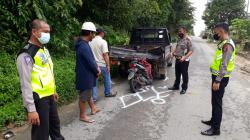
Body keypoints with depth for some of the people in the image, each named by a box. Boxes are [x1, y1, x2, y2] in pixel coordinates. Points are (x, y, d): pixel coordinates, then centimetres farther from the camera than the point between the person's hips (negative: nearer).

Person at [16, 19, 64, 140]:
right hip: (39, 100, -8)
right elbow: (25, 84, -21)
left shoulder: (44, 50, 9)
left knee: (55, 125, 25)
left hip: (49, 97, 8)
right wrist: (31, 109, -22)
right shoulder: (26, 55, -19)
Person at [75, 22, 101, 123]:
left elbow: (91, 59, 12)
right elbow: (91, 62, -25)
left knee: (89, 93, 24)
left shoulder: (83, 44, 7)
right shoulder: (84, 46, -27)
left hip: (86, 74, 10)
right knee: (84, 97, 5)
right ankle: (82, 116, 21)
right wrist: (97, 72, -8)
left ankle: (93, 109, 42)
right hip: (85, 75, -10)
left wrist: (96, 68, 1)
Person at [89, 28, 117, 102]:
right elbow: (105, 55, -18)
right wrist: (108, 65, -14)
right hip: (102, 64, -5)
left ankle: (94, 98, 14)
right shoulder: (103, 41, -14)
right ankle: (108, 93, 32)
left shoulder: (90, 41, 3)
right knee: (107, 79, 17)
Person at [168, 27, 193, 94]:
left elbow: (191, 51, -18)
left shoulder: (188, 40, -13)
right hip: (177, 59, 8)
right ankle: (176, 86, 32)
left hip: (184, 60, -8)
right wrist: (173, 52, 4)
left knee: (184, 75, 4)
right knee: (177, 74, 18)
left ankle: (184, 88, 15)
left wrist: (184, 57, -26)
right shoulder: (179, 39, 11)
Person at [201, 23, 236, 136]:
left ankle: (215, 129, 8)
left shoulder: (227, 45, -19)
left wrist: (217, 81, -23)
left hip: (220, 78, -10)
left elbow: (224, 65, -24)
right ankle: (213, 121, 35)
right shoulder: (223, 43, 12)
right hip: (217, 76, 10)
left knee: (217, 102, -2)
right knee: (215, 101, 19)